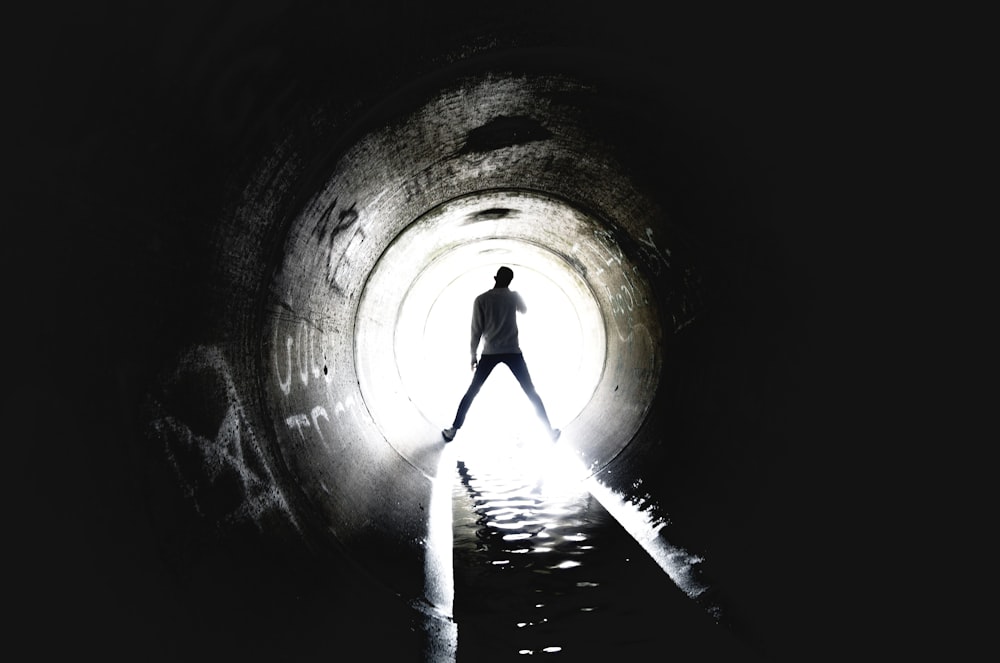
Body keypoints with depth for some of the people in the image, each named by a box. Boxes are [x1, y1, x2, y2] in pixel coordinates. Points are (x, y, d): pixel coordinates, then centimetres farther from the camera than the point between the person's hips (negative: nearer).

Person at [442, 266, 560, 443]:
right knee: (531, 393, 6)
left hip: (490, 352, 0)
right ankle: (550, 431, 5)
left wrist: (473, 355, 8)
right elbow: (524, 310, 28)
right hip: (512, 351, 0)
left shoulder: (481, 299, 0)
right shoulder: (513, 296, 5)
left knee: (472, 392, 10)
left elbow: (477, 330, -1)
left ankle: (453, 430, 7)